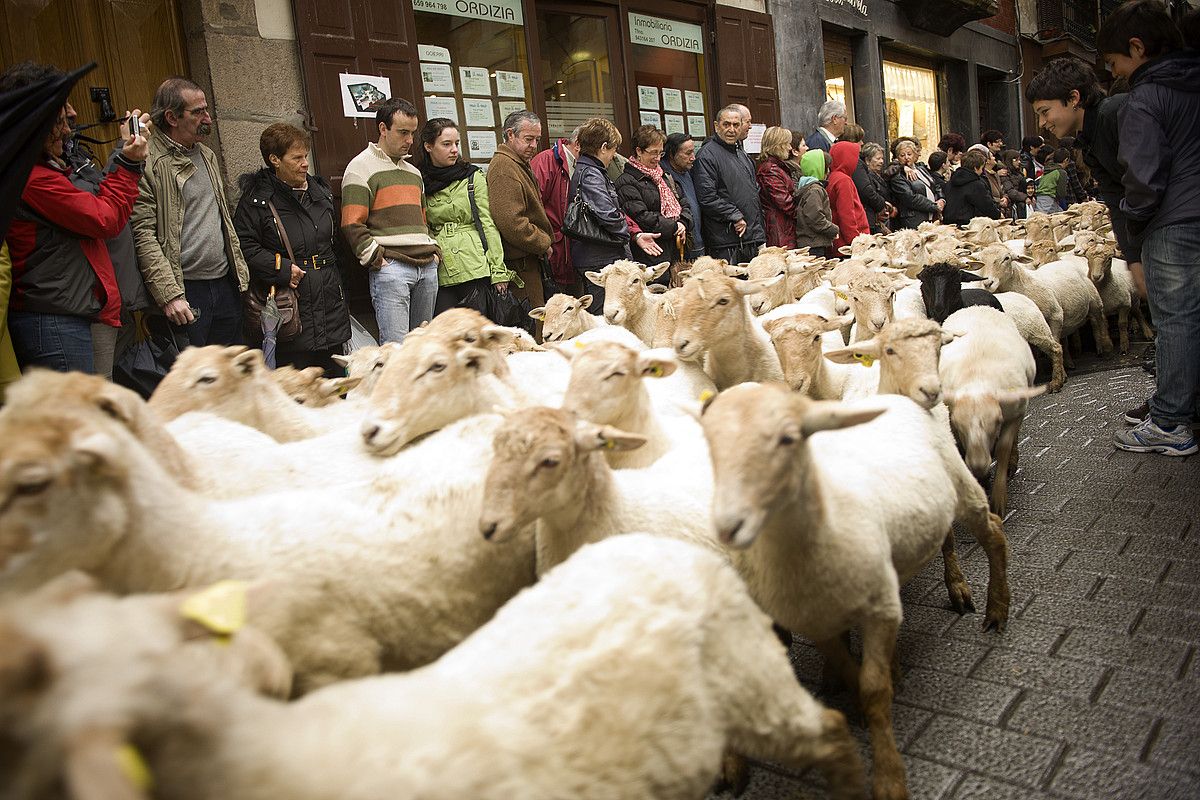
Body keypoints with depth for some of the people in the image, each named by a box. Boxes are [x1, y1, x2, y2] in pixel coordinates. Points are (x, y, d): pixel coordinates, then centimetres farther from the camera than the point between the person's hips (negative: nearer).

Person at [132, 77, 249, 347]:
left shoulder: (207, 155, 15)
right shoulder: (148, 163, -11)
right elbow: (143, 235, -17)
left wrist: (240, 271, 16)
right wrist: (169, 294, -22)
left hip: (226, 284, 8)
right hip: (185, 293, -8)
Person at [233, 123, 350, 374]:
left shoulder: (321, 190, 14)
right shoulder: (256, 198, -6)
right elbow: (244, 246, -10)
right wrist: (281, 269, -19)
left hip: (330, 302, 6)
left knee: (334, 374, 12)